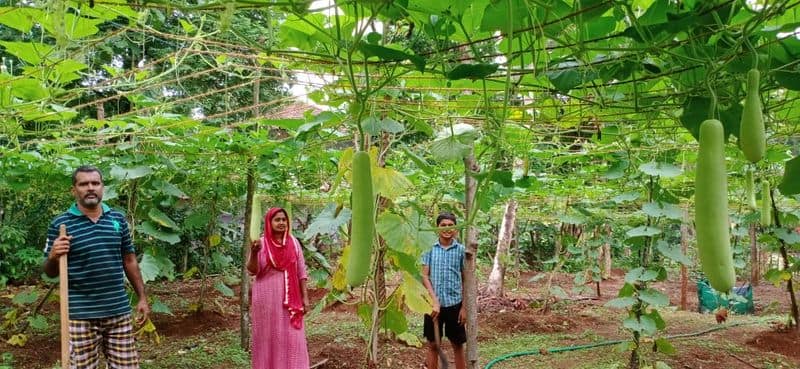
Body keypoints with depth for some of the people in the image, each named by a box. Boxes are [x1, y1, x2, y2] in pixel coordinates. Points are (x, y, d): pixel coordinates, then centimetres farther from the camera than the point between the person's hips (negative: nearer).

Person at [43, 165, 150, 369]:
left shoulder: (118, 219, 7)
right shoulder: (60, 224, -3)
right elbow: (50, 272, 1)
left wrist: (142, 297, 11)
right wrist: (53, 257, -21)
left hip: (119, 310, 3)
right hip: (81, 314, -3)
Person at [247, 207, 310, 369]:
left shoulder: (293, 242, 2)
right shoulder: (260, 243, -3)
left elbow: (301, 271, 4)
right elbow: (252, 271, -8)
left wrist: (305, 296, 1)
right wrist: (253, 253, -27)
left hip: (289, 298, 2)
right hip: (267, 298, -1)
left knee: (292, 337, 1)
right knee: (268, 337, 5)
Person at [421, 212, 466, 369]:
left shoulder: (461, 250, -1)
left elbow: (466, 280, 2)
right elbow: (424, 276, -3)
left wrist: (465, 307, -2)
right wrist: (434, 301, -13)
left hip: (455, 303, 0)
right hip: (434, 303, 0)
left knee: (458, 345, 10)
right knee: (433, 345, 10)